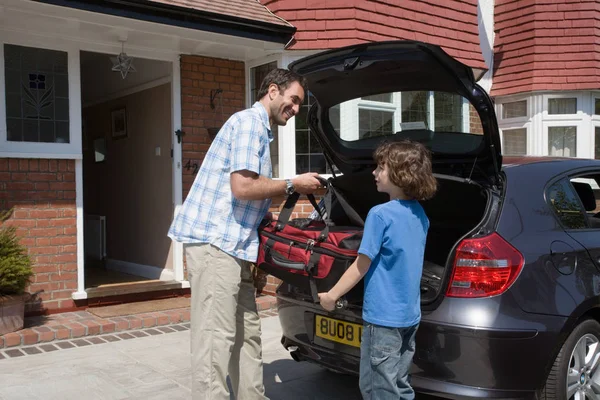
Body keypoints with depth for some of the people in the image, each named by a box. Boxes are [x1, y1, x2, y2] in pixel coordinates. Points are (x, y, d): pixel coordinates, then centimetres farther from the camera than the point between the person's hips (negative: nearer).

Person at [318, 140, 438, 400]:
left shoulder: (380, 214, -18)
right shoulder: (420, 215, 7)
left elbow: (362, 265, -15)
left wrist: (331, 295, -5)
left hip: (383, 317, -8)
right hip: (409, 315, 8)